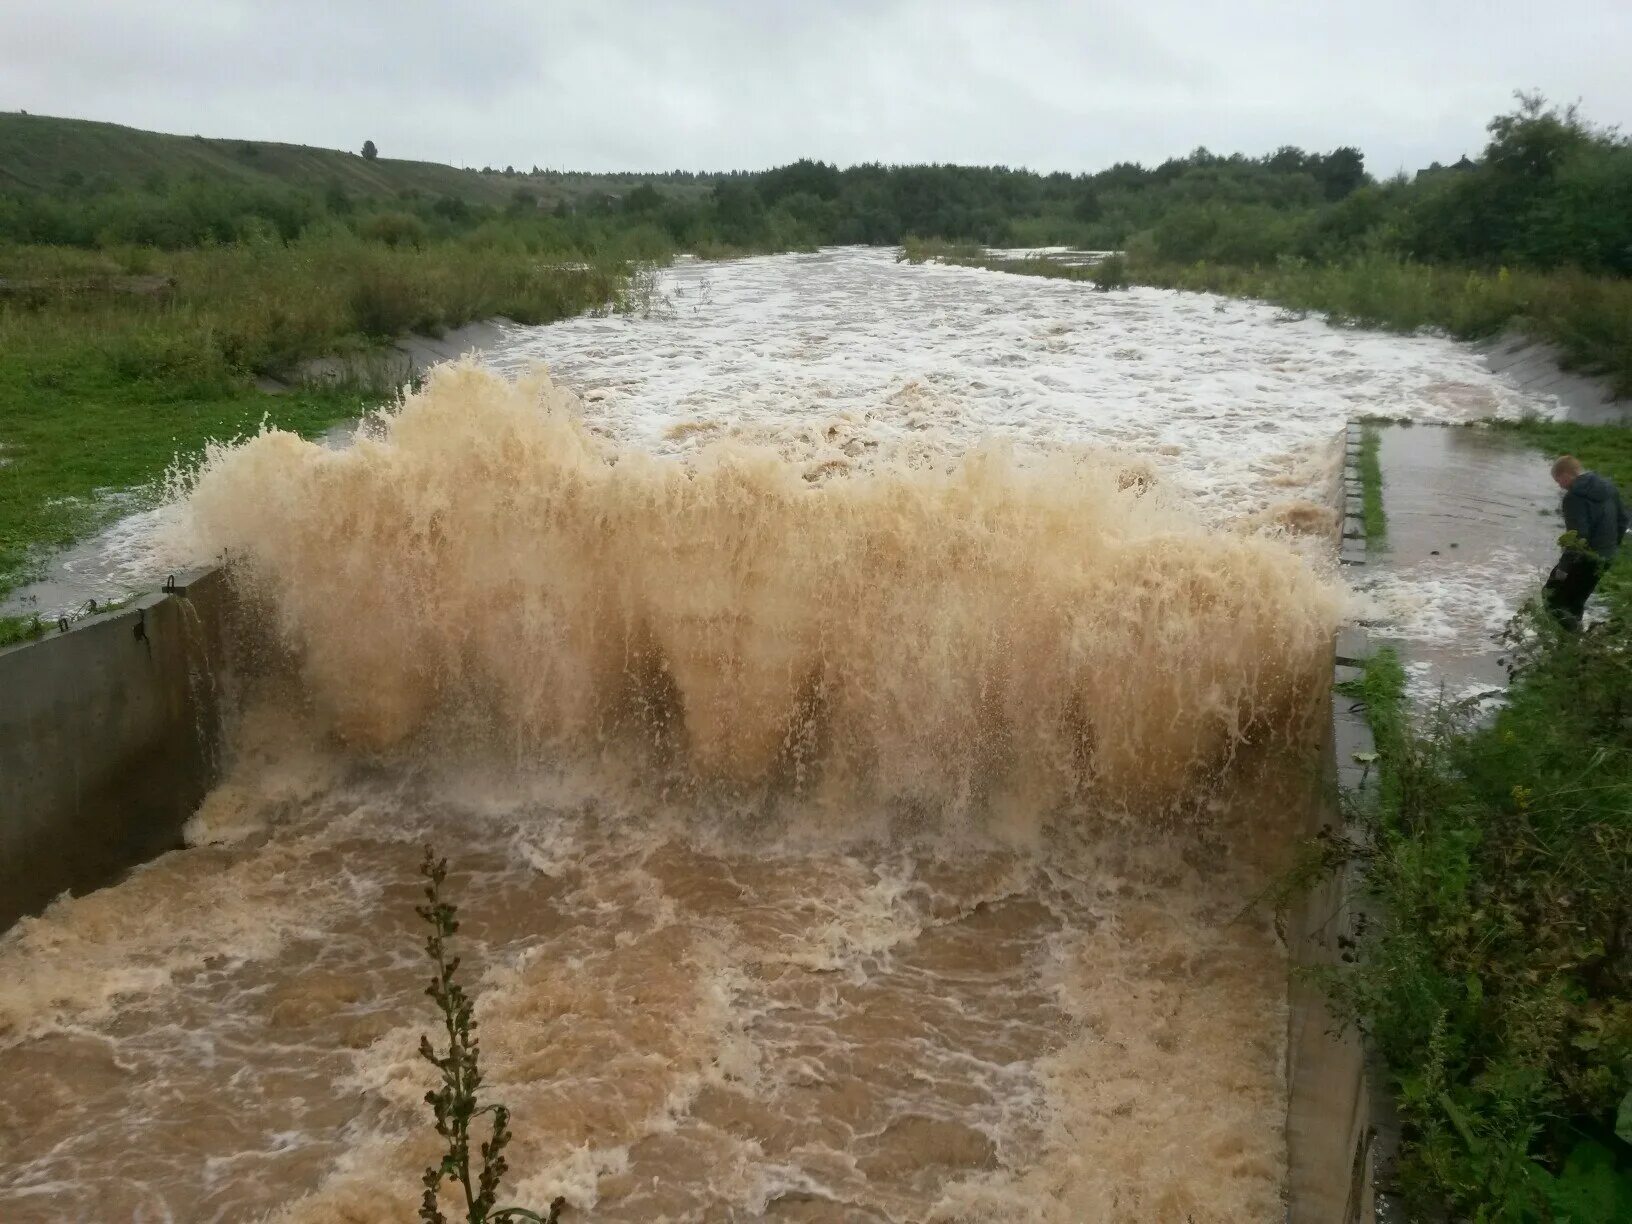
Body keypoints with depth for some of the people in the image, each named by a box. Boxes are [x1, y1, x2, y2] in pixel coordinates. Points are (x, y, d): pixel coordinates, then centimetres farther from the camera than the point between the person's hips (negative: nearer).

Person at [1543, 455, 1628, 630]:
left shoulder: (1575, 496, -20)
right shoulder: (1608, 486, 7)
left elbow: (1578, 536, -26)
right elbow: (1622, 518, 14)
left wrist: (1564, 566, -22)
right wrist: (1613, 546, 25)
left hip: (1584, 558, -9)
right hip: (1606, 557, 9)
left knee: (1553, 596, 1)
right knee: (1576, 599, 21)